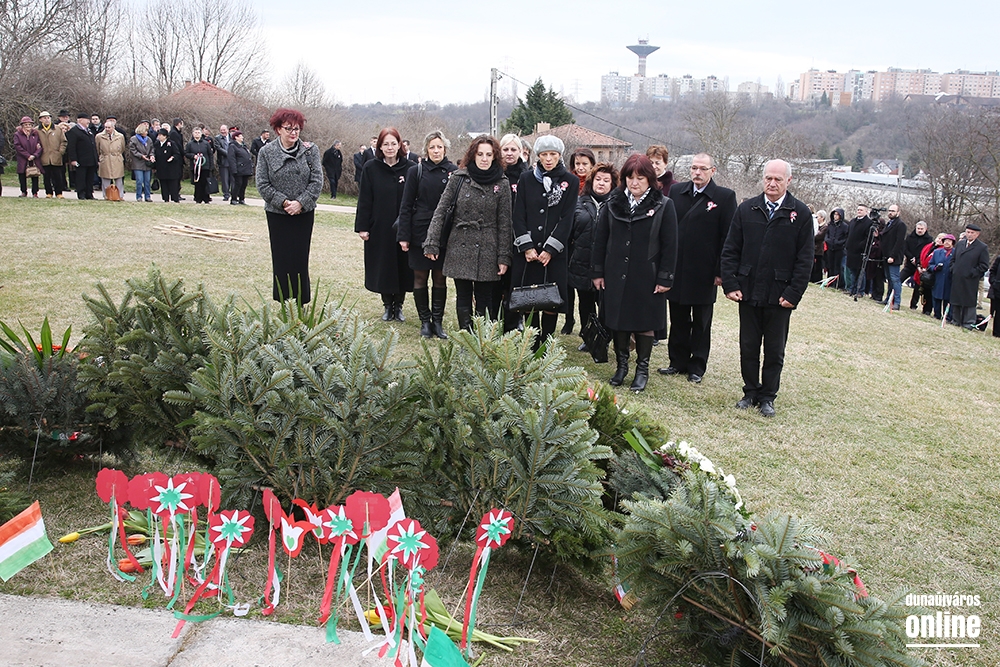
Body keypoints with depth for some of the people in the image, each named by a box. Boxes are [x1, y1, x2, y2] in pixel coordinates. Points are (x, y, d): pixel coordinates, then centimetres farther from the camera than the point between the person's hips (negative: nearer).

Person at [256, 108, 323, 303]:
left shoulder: (310, 150, -1)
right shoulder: (266, 152, 0)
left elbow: (317, 181, -5)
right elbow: (262, 185, -3)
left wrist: (300, 203, -15)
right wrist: (284, 202, -14)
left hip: (304, 214, 0)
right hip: (277, 214, 0)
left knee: (301, 259, 1)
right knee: (281, 259, 3)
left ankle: (301, 305, 9)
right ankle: (283, 304, 10)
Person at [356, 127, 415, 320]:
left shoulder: (410, 168, 0)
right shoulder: (370, 168, 0)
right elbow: (364, 199, 0)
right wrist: (362, 227, -4)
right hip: (379, 229, 0)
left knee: (402, 267, 6)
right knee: (382, 268, 7)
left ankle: (398, 306, 22)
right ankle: (388, 305, 23)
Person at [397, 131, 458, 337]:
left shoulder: (454, 172, 1)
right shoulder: (416, 171, 1)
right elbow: (406, 206, 1)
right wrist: (403, 235, -4)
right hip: (420, 232, 0)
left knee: (440, 279, 7)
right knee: (420, 278, 5)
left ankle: (438, 321, 17)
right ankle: (425, 321, 16)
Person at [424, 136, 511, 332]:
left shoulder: (501, 184, 0)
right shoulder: (459, 178, 0)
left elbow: (504, 223, 1)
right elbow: (440, 211, 2)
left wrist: (504, 257, -2)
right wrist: (431, 244, -4)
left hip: (487, 251, -1)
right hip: (460, 248, 1)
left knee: (484, 301, 3)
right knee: (463, 299, 7)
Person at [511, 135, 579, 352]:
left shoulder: (570, 181, 3)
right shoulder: (526, 178, 6)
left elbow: (567, 219, -3)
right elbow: (518, 214, 2)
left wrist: (550, 249, -11)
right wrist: (526, 246, -8)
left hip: (554, 252, -1)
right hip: (527, 251, 1)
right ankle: (532, 348, 15)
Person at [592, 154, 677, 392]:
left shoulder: (663, 205, -4)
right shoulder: (614, 203, 5)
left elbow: (670, 245, -5)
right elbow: (600, 239, 8)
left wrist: (665, 278, -9)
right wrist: (598, 271, 5)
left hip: (647, 277, -3)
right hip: (617, 275, 3)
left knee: (644, 323, 7)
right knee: (618, 321, 9)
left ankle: (642, 369, 20)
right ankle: (621, 365, 25)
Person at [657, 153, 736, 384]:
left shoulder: (725, 197, -4)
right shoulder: (676, 191, 6)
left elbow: (727, 237, -5)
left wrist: (721, 271, -9)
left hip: (704, 273, -3)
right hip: (676, 269, 3)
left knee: (701, 323, 9)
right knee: (678, 320, 12)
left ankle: (697, 367, 19)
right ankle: (678, 362, 24)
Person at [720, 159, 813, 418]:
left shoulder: (801, 214, -1)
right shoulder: (746, 209, 5)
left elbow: (805, 259, -2)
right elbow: (730, 250, 5)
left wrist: (794, 293, -9)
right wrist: (730, 284, -5)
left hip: (780, 296, -2)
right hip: (748, 292, 2)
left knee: (775, 351, 8)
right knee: (748, 347, 10)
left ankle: (768, 397, 21)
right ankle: (750, 392, 24)